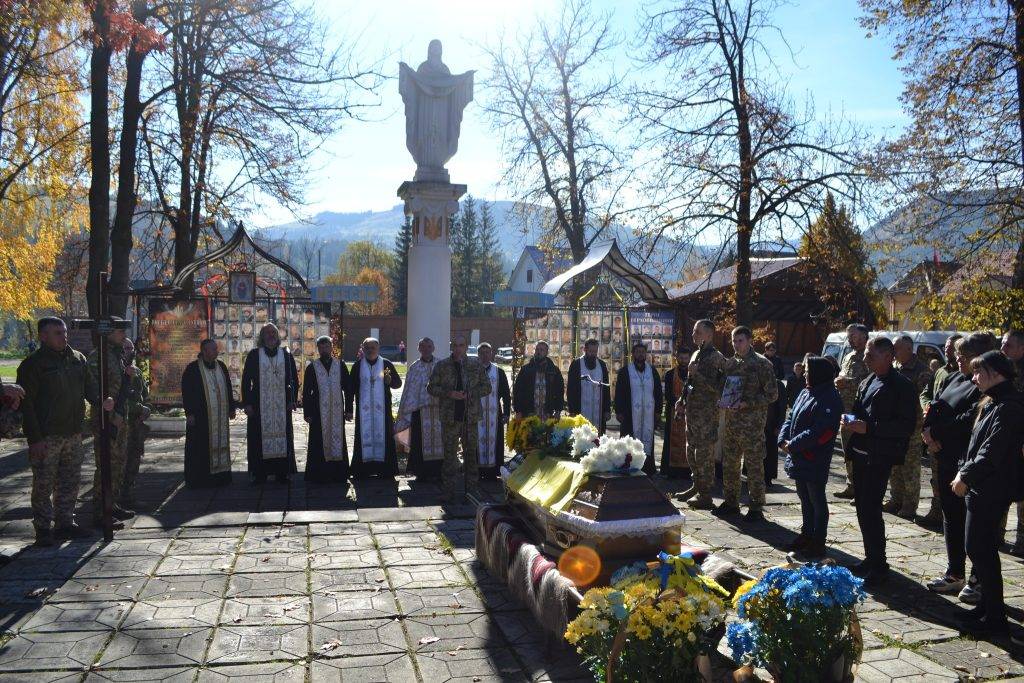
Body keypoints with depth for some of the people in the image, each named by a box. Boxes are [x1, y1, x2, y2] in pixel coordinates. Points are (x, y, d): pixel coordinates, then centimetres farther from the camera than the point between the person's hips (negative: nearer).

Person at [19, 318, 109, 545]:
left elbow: (89, 386, 15)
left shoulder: (78, 359, 9)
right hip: (46, 436, -6)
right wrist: (34, 438, -16)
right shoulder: (33, 364, -9)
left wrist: (101, 400, -9)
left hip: (73, 433, 6)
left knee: (70, 482, 13)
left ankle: (65, 523, 24)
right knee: (44, 484, 2)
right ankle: (43, 529, 13)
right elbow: (26, 404, -11)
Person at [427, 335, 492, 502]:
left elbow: (487, 387, 9)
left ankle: (472, 490, 14)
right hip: (450, 417, -1)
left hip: (471, 417, 1)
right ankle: (448, 491, 9)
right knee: (449, 453, 2)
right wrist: (449, 393, -10)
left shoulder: (475, 365, 7)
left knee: (472, 453, 5)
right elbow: (431, 387, 6)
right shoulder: (442, 366, 4)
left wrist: (469, 393, -7)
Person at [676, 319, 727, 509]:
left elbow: (716, 387, -17)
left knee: (704, 453, -5)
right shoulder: (696, 355, 16)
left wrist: (696, 374, -21)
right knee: (691, 451, 15)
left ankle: (705, 495, 2)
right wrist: (682, 400, 14)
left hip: (707, 413, -9)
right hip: (692, 411, 9)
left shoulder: (716, 358, -11)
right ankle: (697, 486, 29)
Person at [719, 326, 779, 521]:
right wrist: (724, 401, 3)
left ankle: (756, 507, 7)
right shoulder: (730, 363, 12)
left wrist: (746, 403, -18)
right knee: (729, 463, 12)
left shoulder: (761, 363, -7)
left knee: (754, 465, -2)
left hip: (752, 423, -7)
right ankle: (731, 501, 24)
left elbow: (772, 394, -9)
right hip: (731, 422, 7)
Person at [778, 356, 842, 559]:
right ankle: (806, 535, 32)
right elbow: (791, 418, 13)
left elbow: (819, 432, -24)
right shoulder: (806, 392, 11)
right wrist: (783, 440, -2)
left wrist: (792, 445, -21)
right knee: (804, 498, 19)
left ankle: (818, 542, 15)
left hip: (815, 462, -8)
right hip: (799, 459, 9)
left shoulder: (829, 399, -17)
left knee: (817, 501, 4)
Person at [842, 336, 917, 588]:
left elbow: (907, 425, -17)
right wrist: (850, 421, 1)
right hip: (860, 454, 8)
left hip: (879, 457, -8)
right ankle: (871, 558, 27)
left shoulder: (902, 386, -11)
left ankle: (878, 567, 5)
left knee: (871, 510, -6)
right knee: (863, 508, 14)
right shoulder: (867, 382, 14)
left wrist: (868, 427, -22)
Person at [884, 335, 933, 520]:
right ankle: (896, 500, 26)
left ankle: (909, 505, 10)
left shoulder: (921, 371, -10)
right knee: (894, 466, 14)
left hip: (912, 428, -7)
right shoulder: (895, 368, 11)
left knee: (910, 468, 1)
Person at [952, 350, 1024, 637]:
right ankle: (988, 605, 27)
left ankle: (995, 618, 6)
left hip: (990, 491, -10)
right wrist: (965, 472, 9)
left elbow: (992, 451, -23)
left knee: (980, 550, -4)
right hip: (981, 488, 10)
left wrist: (966, 476, -14)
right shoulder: (993, 402, 13)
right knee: (982, 549, 16)